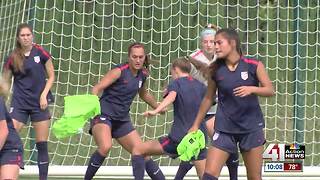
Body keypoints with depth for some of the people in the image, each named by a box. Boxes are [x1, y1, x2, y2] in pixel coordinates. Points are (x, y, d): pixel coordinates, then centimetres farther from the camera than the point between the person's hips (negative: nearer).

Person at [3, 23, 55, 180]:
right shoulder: (12, 58, 2)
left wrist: (44, 95, -7)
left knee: (42, 144, 1)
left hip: (39, 102, -1)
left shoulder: (40, 53, -1)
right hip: (19, 103, 1)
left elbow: (51, 76, 5)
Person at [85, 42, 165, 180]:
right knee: (105, 147, -33)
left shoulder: (142, 74, 7)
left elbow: (143, 94, 28)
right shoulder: (119, 71, -13)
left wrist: (158, 107, 38)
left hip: (122, 120, 7)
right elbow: (97, 88, -19)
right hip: (104, 116, -7)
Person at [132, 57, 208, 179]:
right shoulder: (201, 86, 15)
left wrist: (156, 111, -40)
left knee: (138, 150, 5)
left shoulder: (176, 83, 0)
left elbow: (171, 96, -23)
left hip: (179, 137, -5)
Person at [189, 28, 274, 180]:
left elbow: (270, 90, -5)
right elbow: (208, 98, 10)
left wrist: (252, 89, -24)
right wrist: (196, 125, 13)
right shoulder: (215, 70, -1)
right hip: (225, 128, 1)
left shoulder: (254, 66, -6)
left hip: (251, 127, -1)